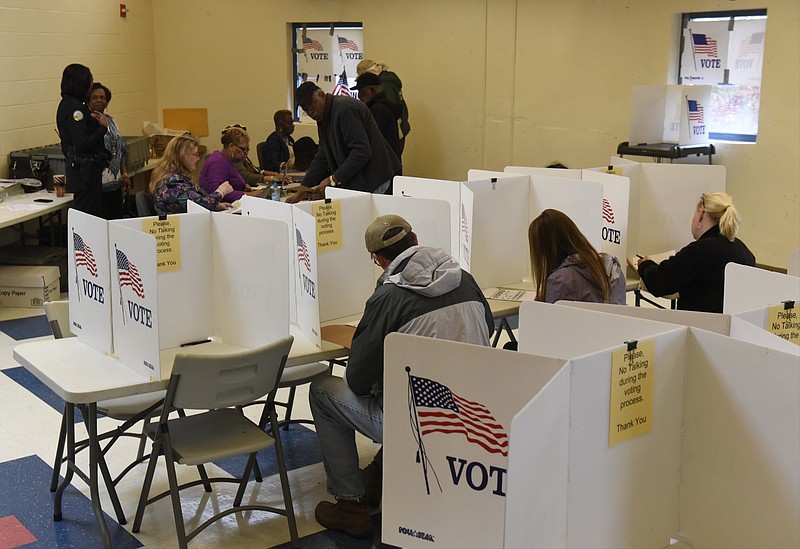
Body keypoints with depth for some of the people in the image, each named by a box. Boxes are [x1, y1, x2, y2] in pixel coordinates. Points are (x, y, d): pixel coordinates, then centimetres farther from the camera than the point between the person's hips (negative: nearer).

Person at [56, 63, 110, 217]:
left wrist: (94, 120, 14)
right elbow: (82, 144, -23)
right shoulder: (75, 107, -17)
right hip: (84, 169, -10)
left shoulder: (67, 104, 14)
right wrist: (103, 127, -13)